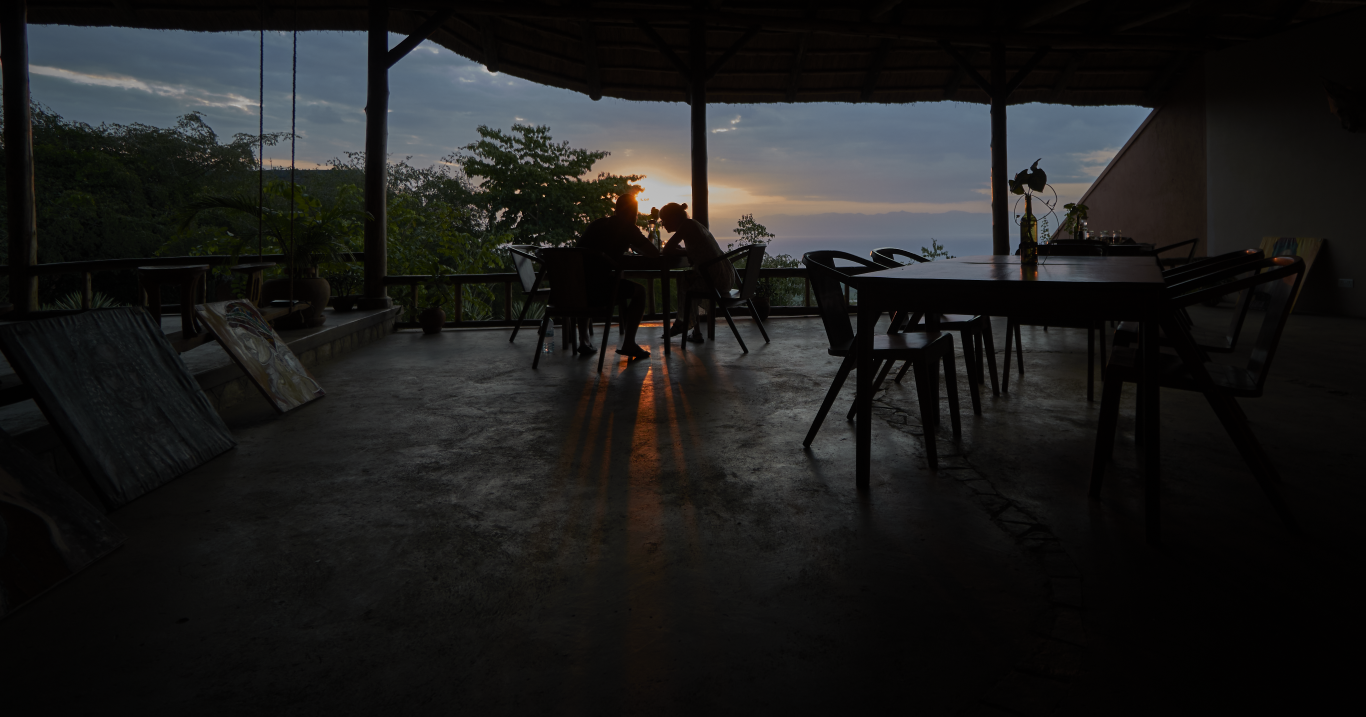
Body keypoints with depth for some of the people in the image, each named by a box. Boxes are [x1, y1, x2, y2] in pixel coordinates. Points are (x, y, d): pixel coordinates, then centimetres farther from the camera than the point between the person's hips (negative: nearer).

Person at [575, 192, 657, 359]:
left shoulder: (598, 223, 22)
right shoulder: (627, 227, 2)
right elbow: (654, 253, 0)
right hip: (598, 288, -6)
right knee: (639, 291, 15)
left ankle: (583, 341, 36)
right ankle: (628, 343, 10)